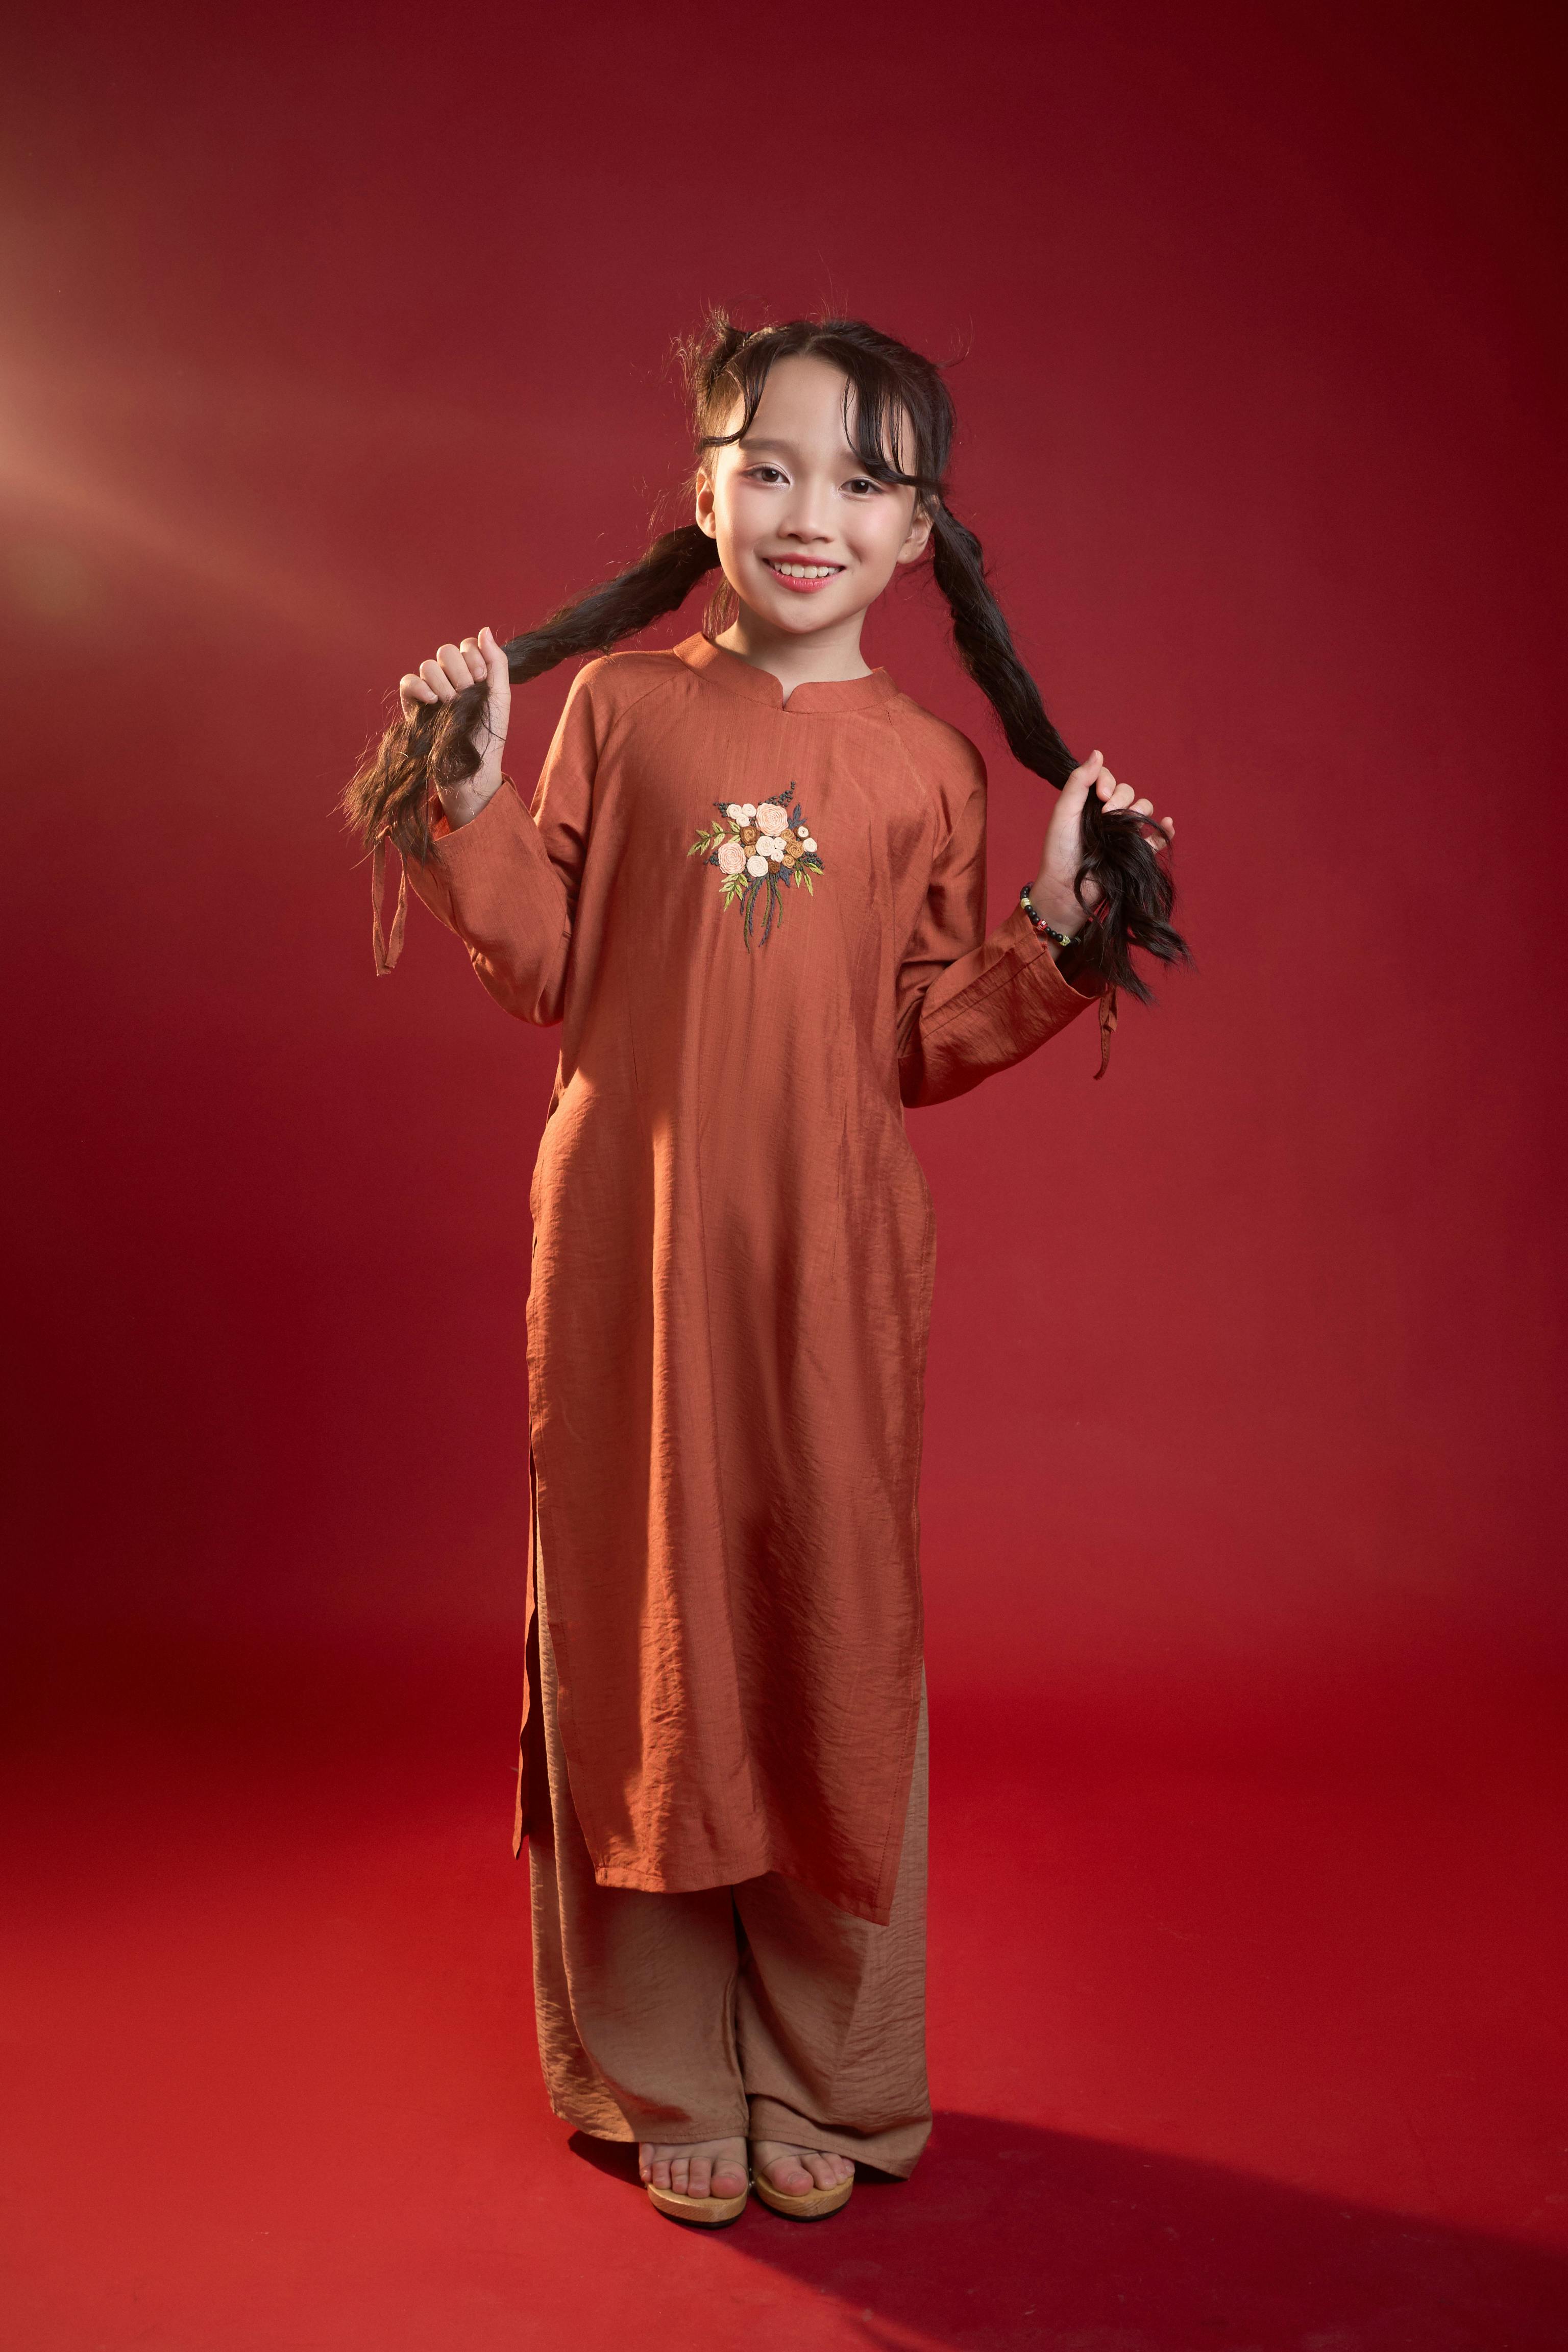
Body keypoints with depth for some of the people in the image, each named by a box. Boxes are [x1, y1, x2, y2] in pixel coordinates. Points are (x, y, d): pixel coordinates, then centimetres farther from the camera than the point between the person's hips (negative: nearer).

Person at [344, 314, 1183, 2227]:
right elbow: (553, 977, 3)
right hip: (627, 1233, 0)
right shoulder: (618, 706, 4)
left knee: (831, 1631, 7)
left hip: (833, 1254, 1)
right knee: (643, 1625, 6)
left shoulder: (929, 768, 5)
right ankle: (665, 2075, 26)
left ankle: (825, 2073, 27)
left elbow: (922, 1048, 5)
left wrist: (1058, 934, -6)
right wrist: (470, 800, -7)